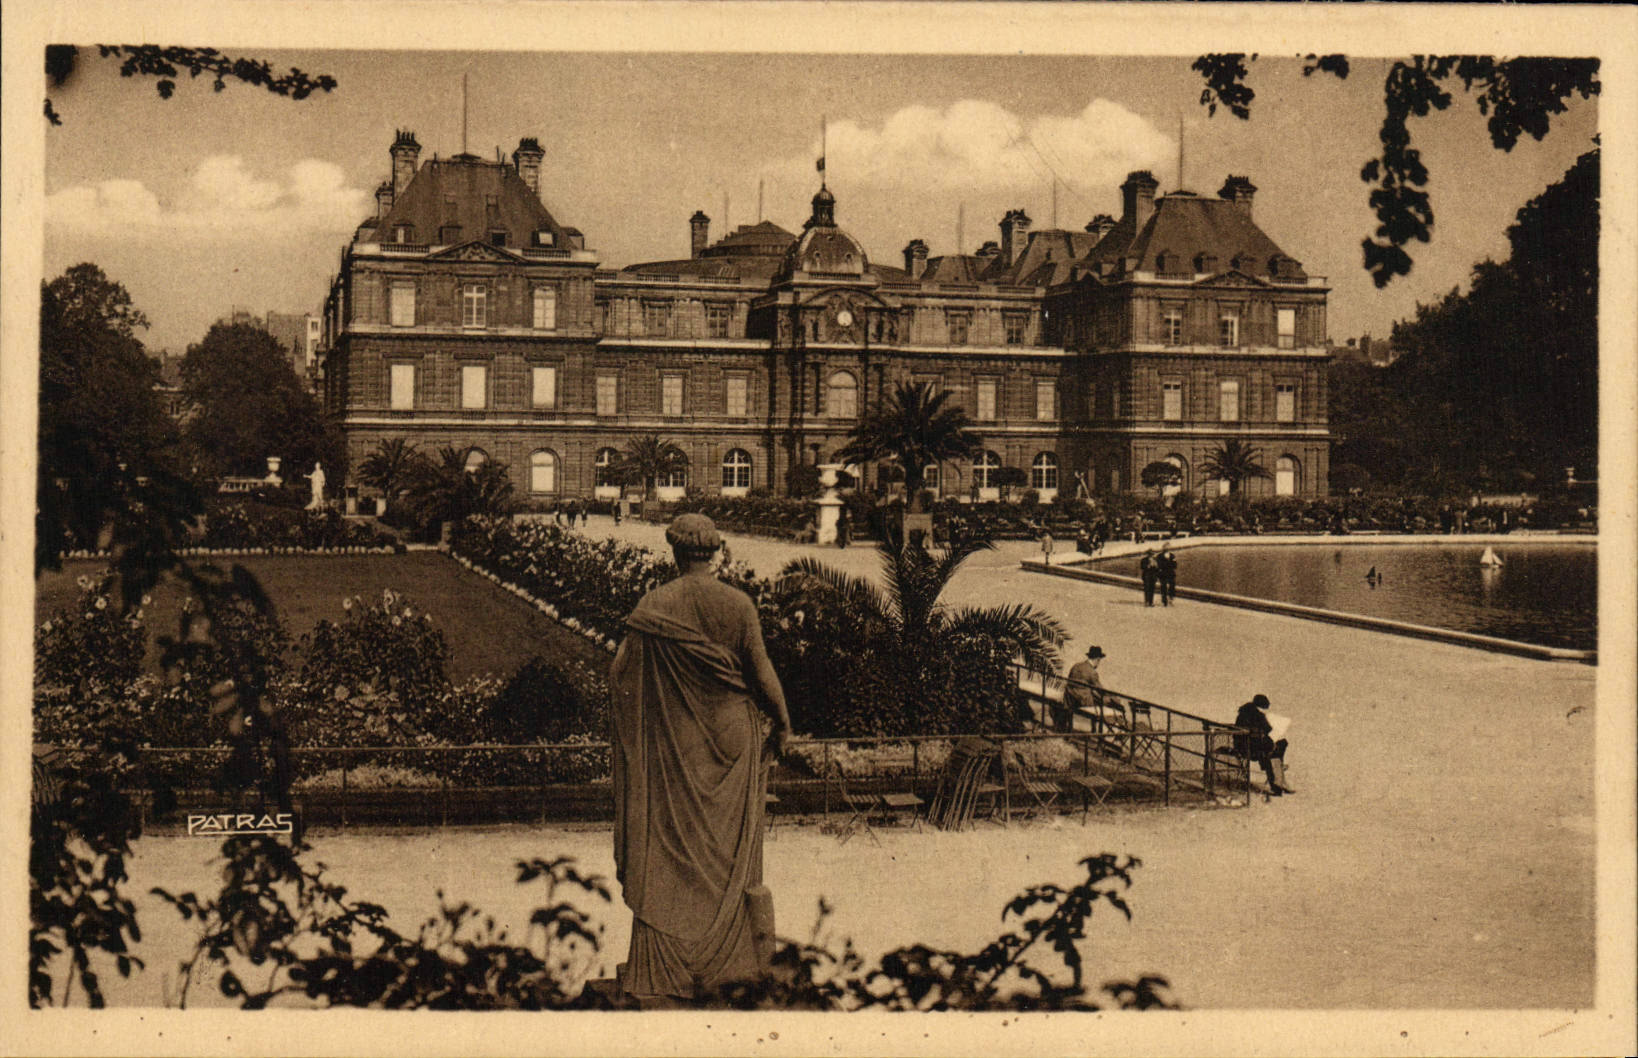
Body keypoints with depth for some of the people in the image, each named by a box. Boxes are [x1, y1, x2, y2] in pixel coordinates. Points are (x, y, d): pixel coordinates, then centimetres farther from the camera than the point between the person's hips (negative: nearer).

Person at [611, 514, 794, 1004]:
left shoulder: (654, 606, -8)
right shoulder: (738, 604, -8)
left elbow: (619, 673, -7)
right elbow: (761, 671, -5)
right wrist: (782, 723, 10)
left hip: (671, 743, 0)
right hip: (730, 739, 0)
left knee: (665, 853, 5)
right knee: (728, 850, 12)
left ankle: (656, 976, 4)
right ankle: (721, 965, 18)